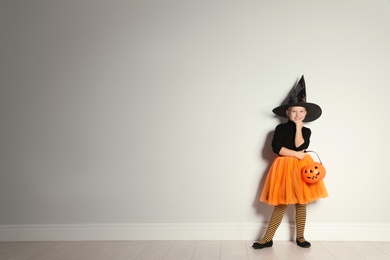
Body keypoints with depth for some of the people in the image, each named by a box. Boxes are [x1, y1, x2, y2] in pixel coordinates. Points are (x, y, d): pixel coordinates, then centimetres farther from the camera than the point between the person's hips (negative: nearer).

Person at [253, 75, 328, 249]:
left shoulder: (306, 131, 5)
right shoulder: (281, 128, -2)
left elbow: (300, 146, -13)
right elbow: (276, 148, -14)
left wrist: (299, 127, -10)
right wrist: (296, 154, -14)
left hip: (302, 167, 3)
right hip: (284, 167, -3)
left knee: (301, 203, 7)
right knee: (281, 204, -3)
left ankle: (300, 237, 21)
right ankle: (267, 238, 3)